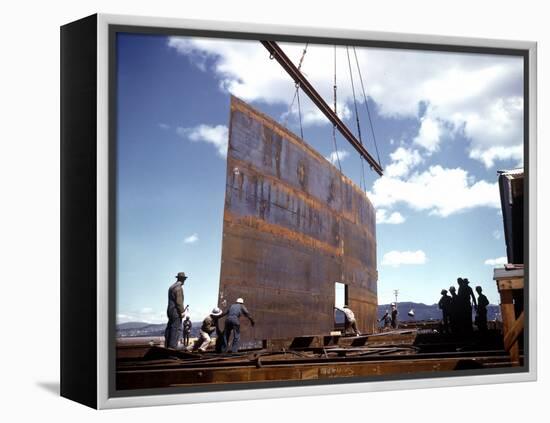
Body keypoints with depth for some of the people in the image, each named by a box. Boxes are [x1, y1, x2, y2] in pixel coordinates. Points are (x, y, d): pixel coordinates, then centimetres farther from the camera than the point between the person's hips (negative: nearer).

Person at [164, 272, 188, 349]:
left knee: (170, 328, 11)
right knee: (176, 329, -8)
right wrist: (182, 311, -15)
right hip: (176, 311, -10)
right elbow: (179, 301, -18)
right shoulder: (179, 287, -13)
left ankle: (167, 346, 13)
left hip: (170, 310, 10)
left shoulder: (171, 287, 16)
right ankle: (173, 346, -11)